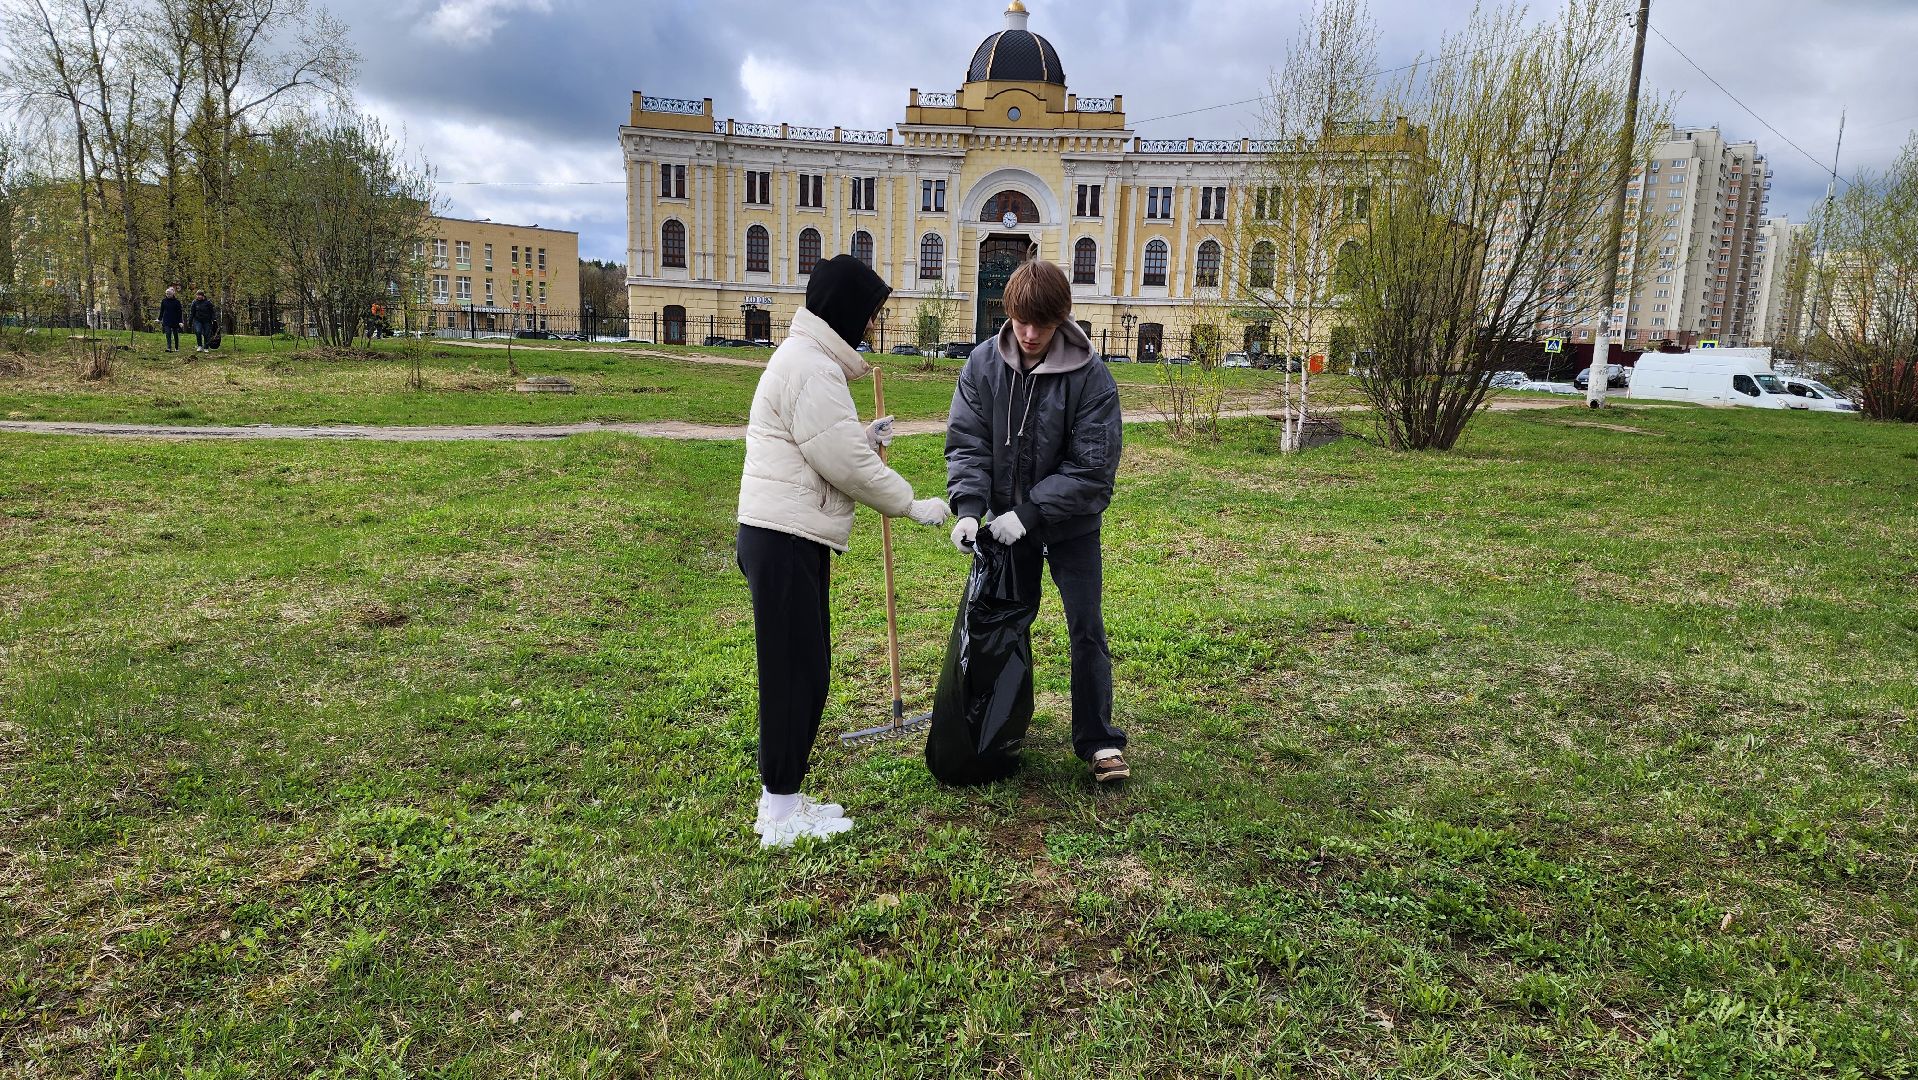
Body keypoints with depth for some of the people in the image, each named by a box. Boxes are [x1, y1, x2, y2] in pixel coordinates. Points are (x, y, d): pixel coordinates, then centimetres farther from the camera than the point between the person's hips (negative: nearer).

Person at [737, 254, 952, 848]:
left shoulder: (805, 357, 19)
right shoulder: (811, 367, -16)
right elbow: (845, 463, -18)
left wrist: (864, 439, 9)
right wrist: (912, 504, -8)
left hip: (789, 537, 11)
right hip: (786, 540, -11)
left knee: (805, 667, 15)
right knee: (796, 670, -4)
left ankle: (780, 799, 25)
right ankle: (782, 813, 6)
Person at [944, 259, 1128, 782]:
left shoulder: (1090, 376, -20)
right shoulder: (984, 363, -10)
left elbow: (1092, 467, -20)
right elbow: (966, 442, -9)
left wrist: (1029, 511, -26)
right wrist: (968, 507, -24)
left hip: (1070, 523, -3)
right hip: (1006, 520, 3)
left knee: (1086, 628, -1)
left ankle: (1098, 740, 11)